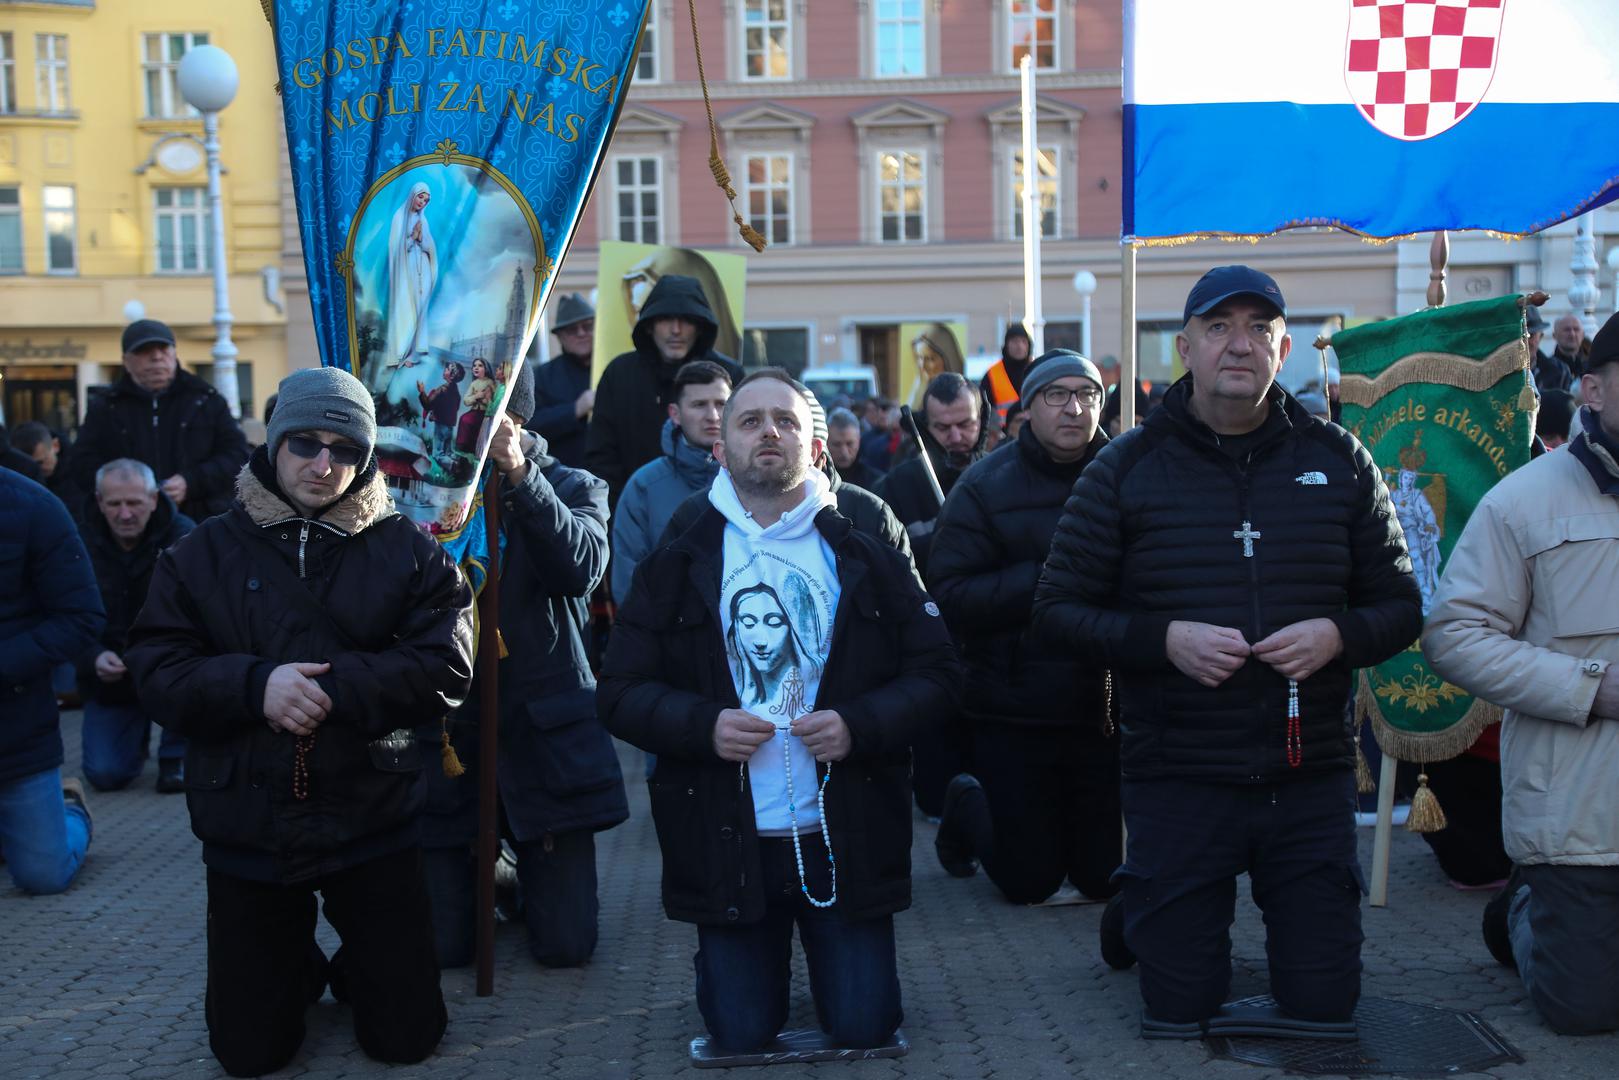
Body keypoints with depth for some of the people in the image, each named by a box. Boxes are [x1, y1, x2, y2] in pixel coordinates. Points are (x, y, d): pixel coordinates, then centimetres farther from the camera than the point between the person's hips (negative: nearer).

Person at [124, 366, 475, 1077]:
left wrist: (334, 689, -22)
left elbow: (446, 667, -11)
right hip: (247, 829, 1)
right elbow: (155, 671, -4)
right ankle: (297, 969, 42)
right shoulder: (206, 553, 2)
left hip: (373, 825, -1)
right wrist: (255, 686, -21)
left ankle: (354, 970, 41)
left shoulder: (405, 551, -2)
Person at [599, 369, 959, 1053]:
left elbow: (936, 676, 0)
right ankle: (743, 961, 42)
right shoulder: (676, 567, 2)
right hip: (728, 845, 0)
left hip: (847, 837, 0)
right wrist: (704, 725, -18)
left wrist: (858, 725, -18)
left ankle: (841, 960, 40)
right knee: (742, 1036, 8)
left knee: (864, 1029, 7)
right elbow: (621, 692, -1)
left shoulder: (868, 559, 3)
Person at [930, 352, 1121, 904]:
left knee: (1105, 877, 12)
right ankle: (967, 806, 37)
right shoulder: (986, 485, -4)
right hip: (1016, 712, -2)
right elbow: (950, 597, -12)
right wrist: (1044, 579, -20)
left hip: (1106, 707, 2)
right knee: (1028, 880, 8)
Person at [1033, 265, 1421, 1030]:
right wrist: (1166, 638, -18)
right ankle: (1139, 907, 39)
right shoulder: (1125, 469, -3)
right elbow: (1057, 609, -2)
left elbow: (1401, 606, 8)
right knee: (1181, 1006, 7)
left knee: (1323, 1004, 10)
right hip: (1178, 784, -2)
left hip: (1311, 776, 2)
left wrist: (1338, 635, -14)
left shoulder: (1338, 460, 3)